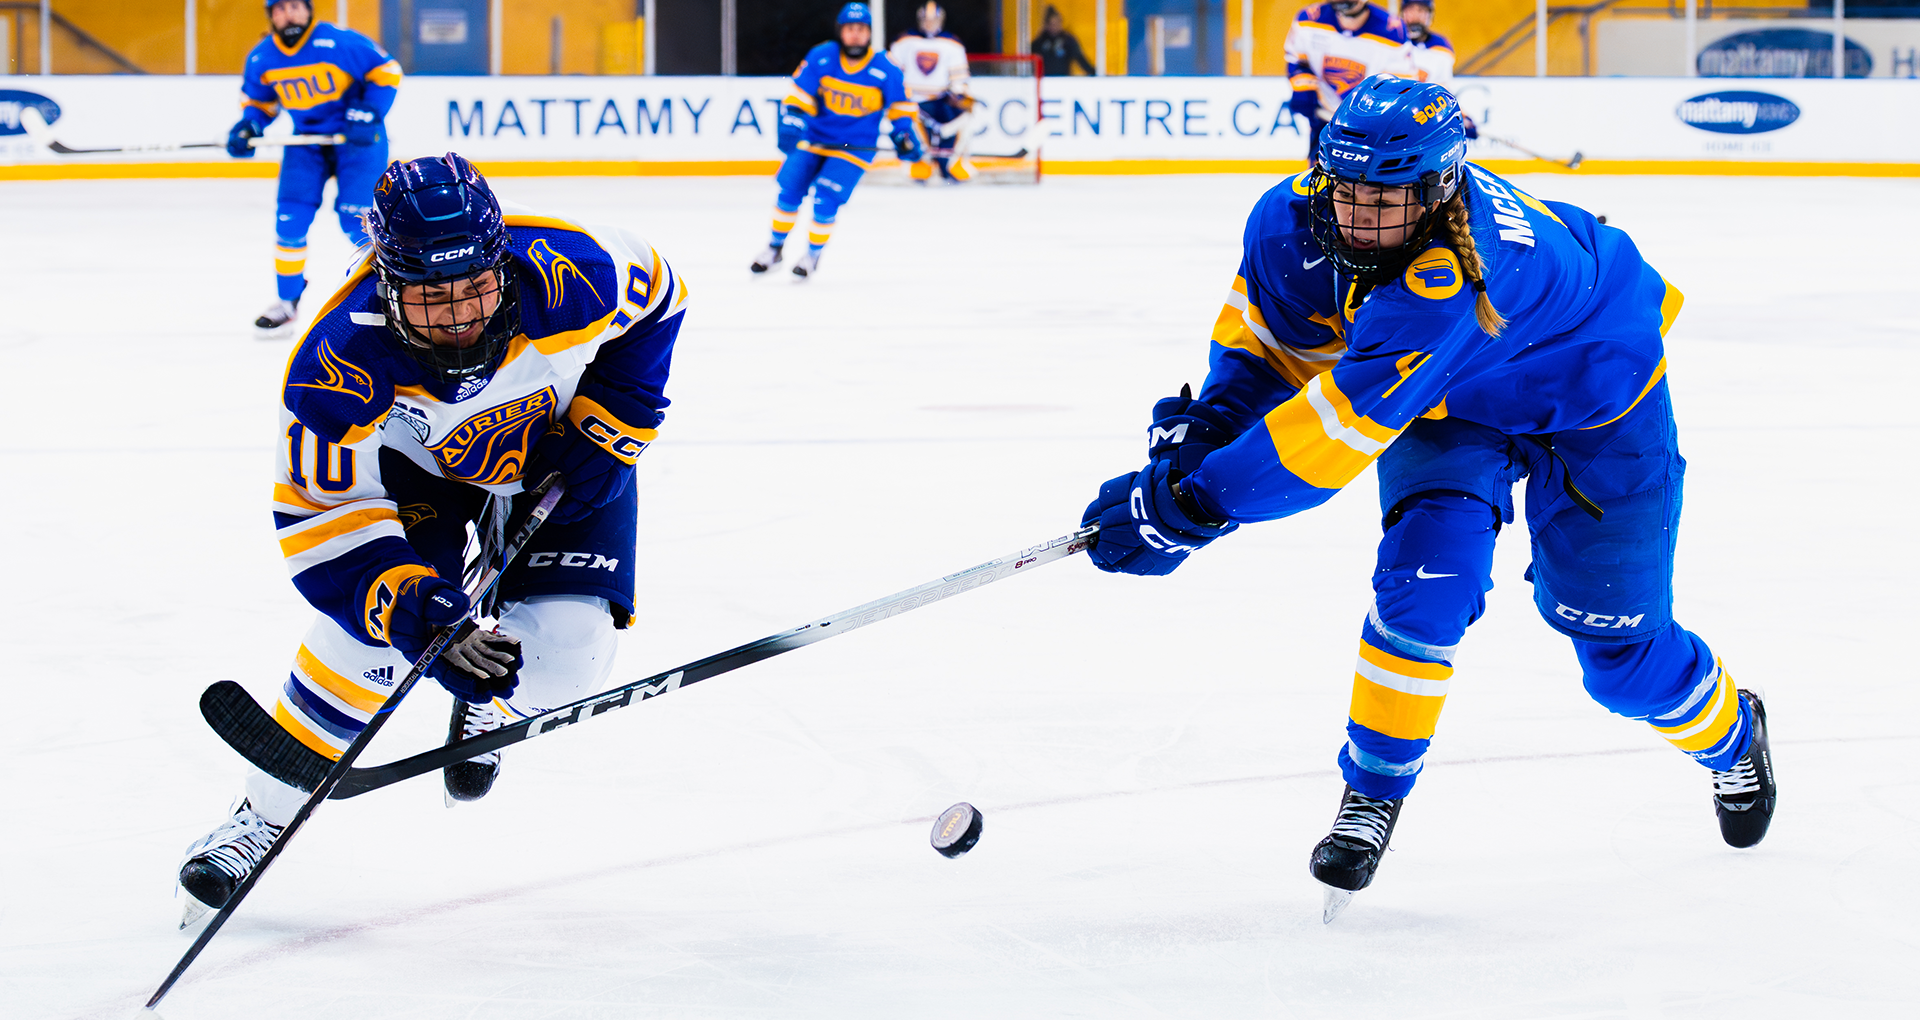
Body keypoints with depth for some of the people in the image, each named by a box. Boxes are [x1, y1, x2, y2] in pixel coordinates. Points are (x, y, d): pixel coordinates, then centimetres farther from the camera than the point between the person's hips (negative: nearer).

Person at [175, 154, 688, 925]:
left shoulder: (571, 275, -36)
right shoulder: (338, 363, -38)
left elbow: (655, 298, -12)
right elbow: (321, 514, -31)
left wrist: (609, 432, -16)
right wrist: (421, 614, -43)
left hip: (559, 451, 1)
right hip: (414, 460, -1)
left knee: (564, 657, -16)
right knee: (372, 631, -20)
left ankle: (490, 707, 24)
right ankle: (263, 816, 2)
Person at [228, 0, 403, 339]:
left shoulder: (341, 43, -21)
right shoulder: (261, 60, -5)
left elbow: (387, 72, -13)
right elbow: (259, 101, 12)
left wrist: (368, 114, -22)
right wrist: (248, 126, -8)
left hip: (357, 140, -4)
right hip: (305, 141, 5)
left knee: (355, 219, -15)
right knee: (290, 219, -6)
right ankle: (288, 302, 9)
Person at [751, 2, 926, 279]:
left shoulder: (884, 70, -14)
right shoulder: (820, 58, -12)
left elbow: (901, 104, 0)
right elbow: (798, 94, -8)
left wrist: (906, 136, -9)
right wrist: (791, 125, -21)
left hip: (855, 146, -2)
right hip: (813, 138, 3)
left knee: (826, 199, -14)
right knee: (790, 191, 1)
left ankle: (814, 254, 9)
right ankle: (775, 247, 24)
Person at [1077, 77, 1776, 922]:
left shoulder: (1450, 280, -47)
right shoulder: (1295, 220, -25)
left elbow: (1340, 428, -50)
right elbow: (1267, 337, -5)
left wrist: (1192, 505, -50)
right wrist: (1211, 421, -24)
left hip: (1595, 400, -5)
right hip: (1451, 406, 5)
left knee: (1618, 646, 2)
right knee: (1428, 567, -21)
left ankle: (1729, 734, 36)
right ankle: (1373, 792, -4)